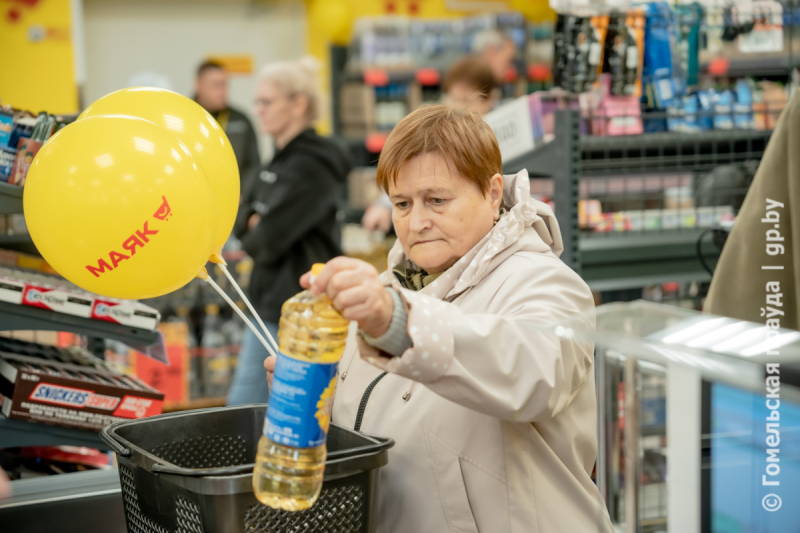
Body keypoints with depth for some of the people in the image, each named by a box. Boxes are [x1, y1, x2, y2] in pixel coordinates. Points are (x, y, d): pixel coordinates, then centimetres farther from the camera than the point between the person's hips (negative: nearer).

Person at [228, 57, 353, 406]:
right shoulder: (281, 158, 13)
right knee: (244, 402, 12)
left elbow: (269, 241, -21)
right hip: (270, 301, 10)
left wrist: (253, 237, 0)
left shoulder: (311, 166, -17)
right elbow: (241, 218, 13)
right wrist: (255, 224, -8)